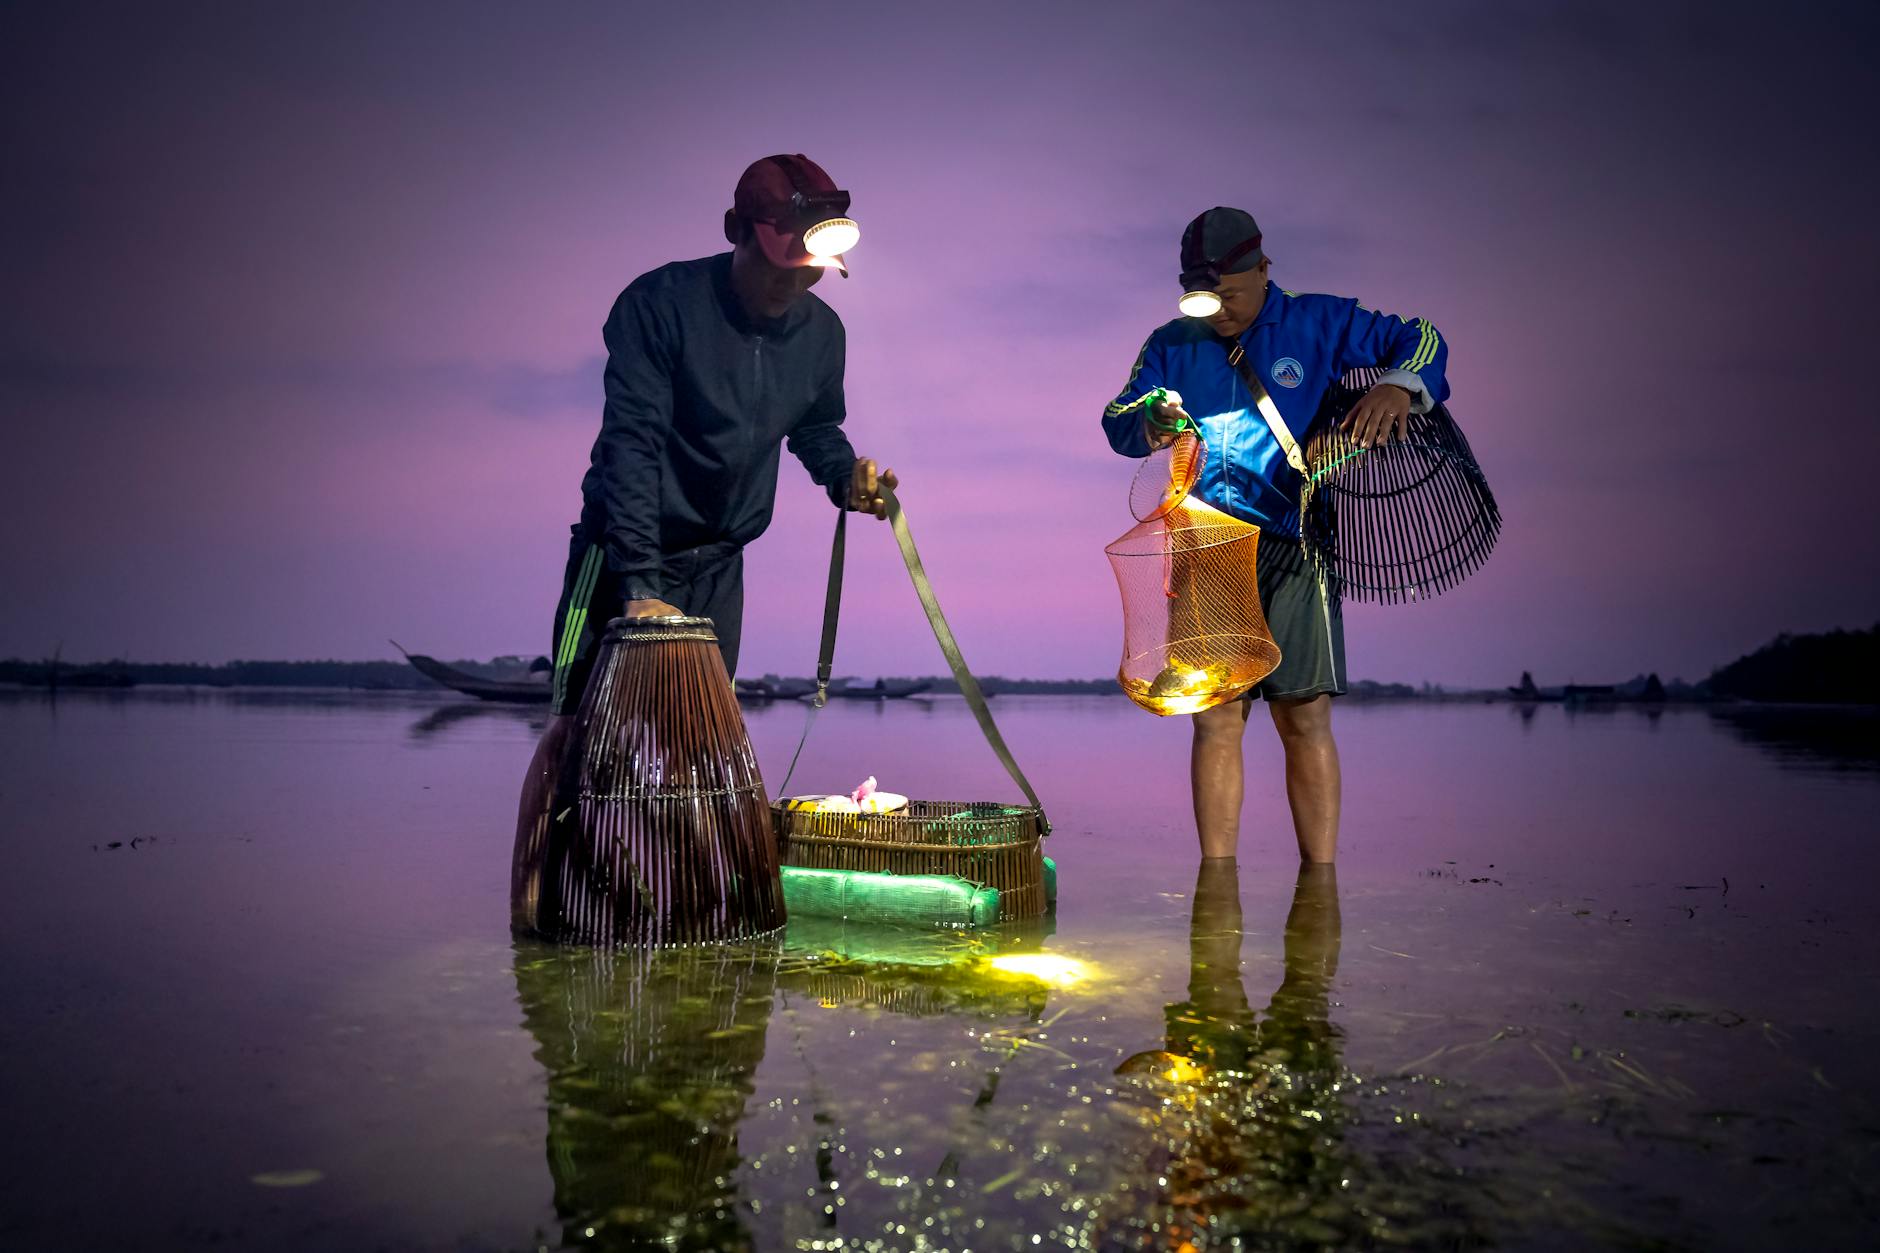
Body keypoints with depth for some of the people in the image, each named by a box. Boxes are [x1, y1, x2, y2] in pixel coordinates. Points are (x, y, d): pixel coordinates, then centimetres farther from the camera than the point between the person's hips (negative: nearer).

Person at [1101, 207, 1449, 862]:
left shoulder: (1319, 322, 10)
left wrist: (1397, 386, -8)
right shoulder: (1172, 345, 15)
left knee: (1303, 718, -6)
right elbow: (1118, 421, 4)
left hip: (1295, 545, -2)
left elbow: (1420, 337, 14)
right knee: (1216, 720, -1)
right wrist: (1151, 423, -20)